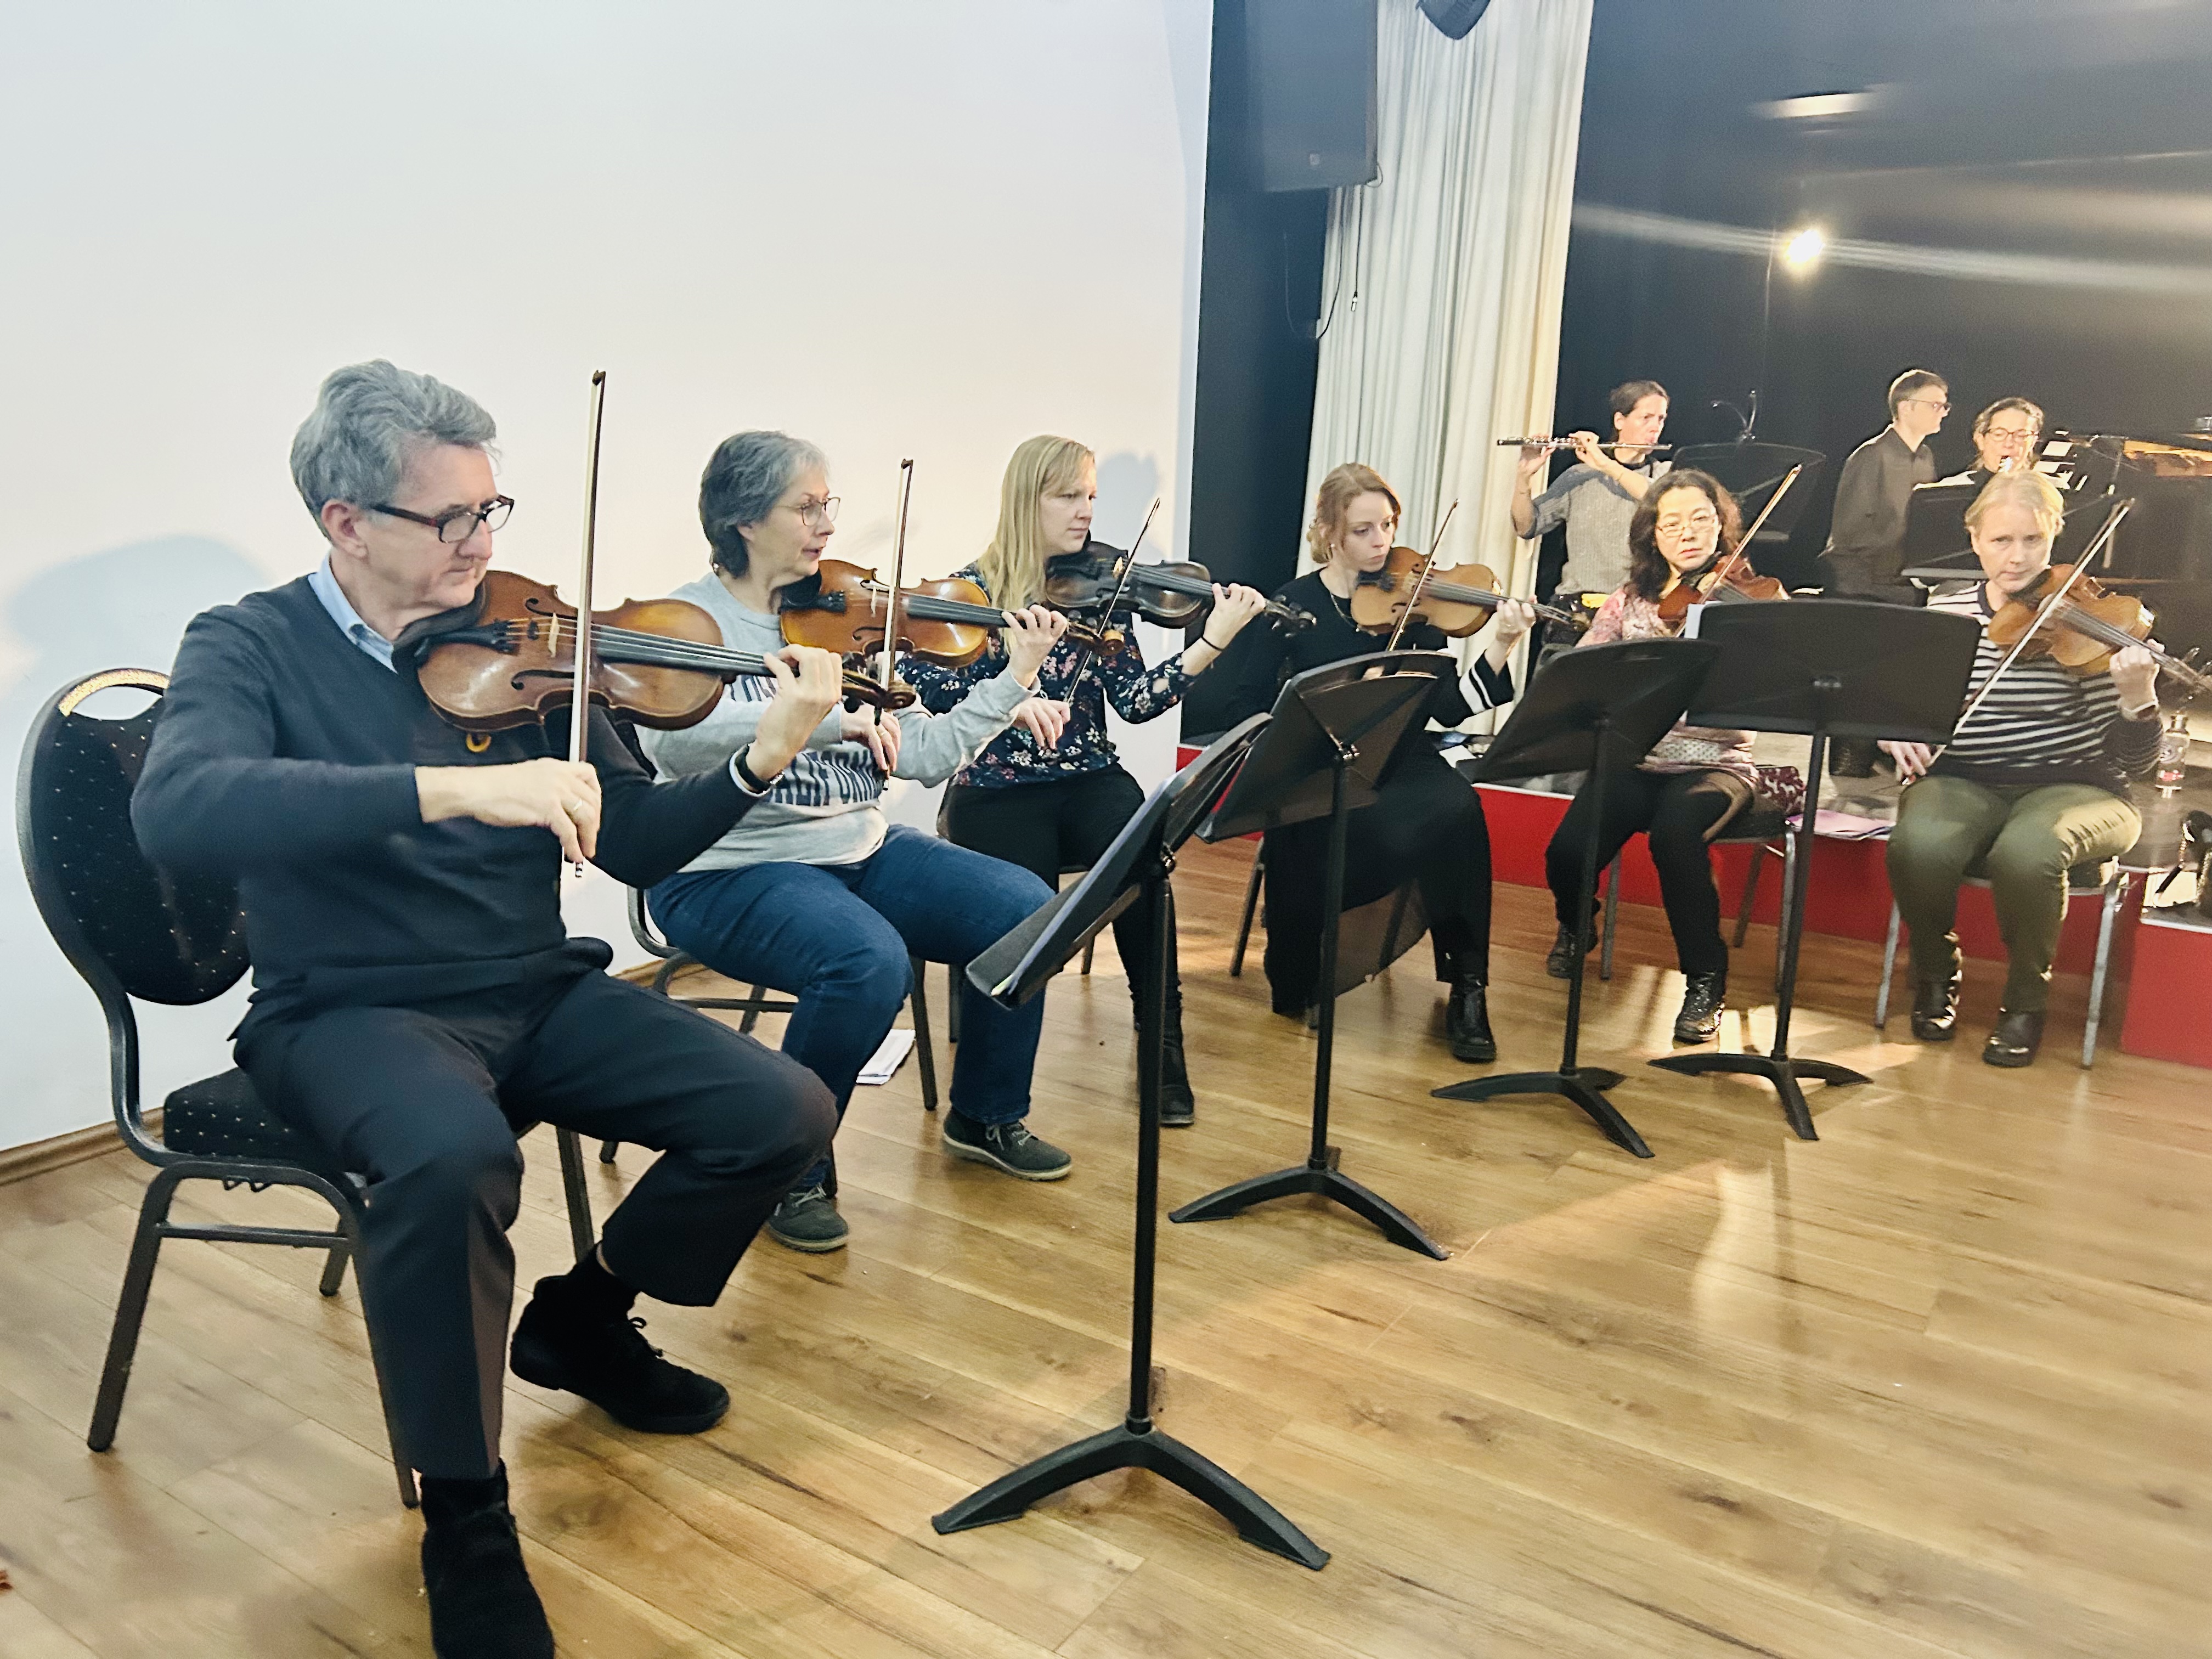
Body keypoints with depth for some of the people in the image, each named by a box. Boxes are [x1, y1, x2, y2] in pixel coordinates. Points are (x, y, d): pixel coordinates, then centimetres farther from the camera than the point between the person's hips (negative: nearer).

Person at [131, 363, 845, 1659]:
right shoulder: (253, 648, -3)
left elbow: (637, 846, 5)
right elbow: (178, 810, -26)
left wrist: (763, 762, -13)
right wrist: (455, 787, -37)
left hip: (536, 993, 5)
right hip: (353, 1013, -4)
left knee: (785, 1114, -12)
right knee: (452, 1158, -38)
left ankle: (583, 1320, 16)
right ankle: (466, 1517, -12)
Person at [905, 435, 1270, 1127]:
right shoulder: (975, 588, 0)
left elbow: (1135, 700, -3)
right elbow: (920, 675, -13)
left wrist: (1214, 640, -14)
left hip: (1089, 780, 2)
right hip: (998, 789, -2)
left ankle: (1163, 1039, -10)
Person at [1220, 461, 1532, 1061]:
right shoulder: (1295, 605, 0)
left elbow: (1448, 707, -5)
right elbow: (1251, 707, 0)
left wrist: (1500, 649, -18)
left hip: (1395, 760, 2)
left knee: (1459, 810, -31)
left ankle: (1468, 987, -16)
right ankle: (1299, 981, -3)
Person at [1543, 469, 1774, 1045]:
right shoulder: (1629, 601, 10)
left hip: (1714, 764, -2)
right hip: (1634, 760, 2)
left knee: (1675, 833, -36)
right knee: (1568, 852, -23)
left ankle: (1706, 978, -15)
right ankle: (1575, 928, 15)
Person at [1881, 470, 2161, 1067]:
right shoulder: (1944, 614, 4)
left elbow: (2131, 761, -7)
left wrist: (2139, 700, -27)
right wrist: (1895, 730, -13)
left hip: (2071, 788, -2)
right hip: (1963, 783, 2)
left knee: (2027, 849, -37)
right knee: (1917, 843, -33)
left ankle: (2027, 1000, -6)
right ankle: (1936, 974, 1)